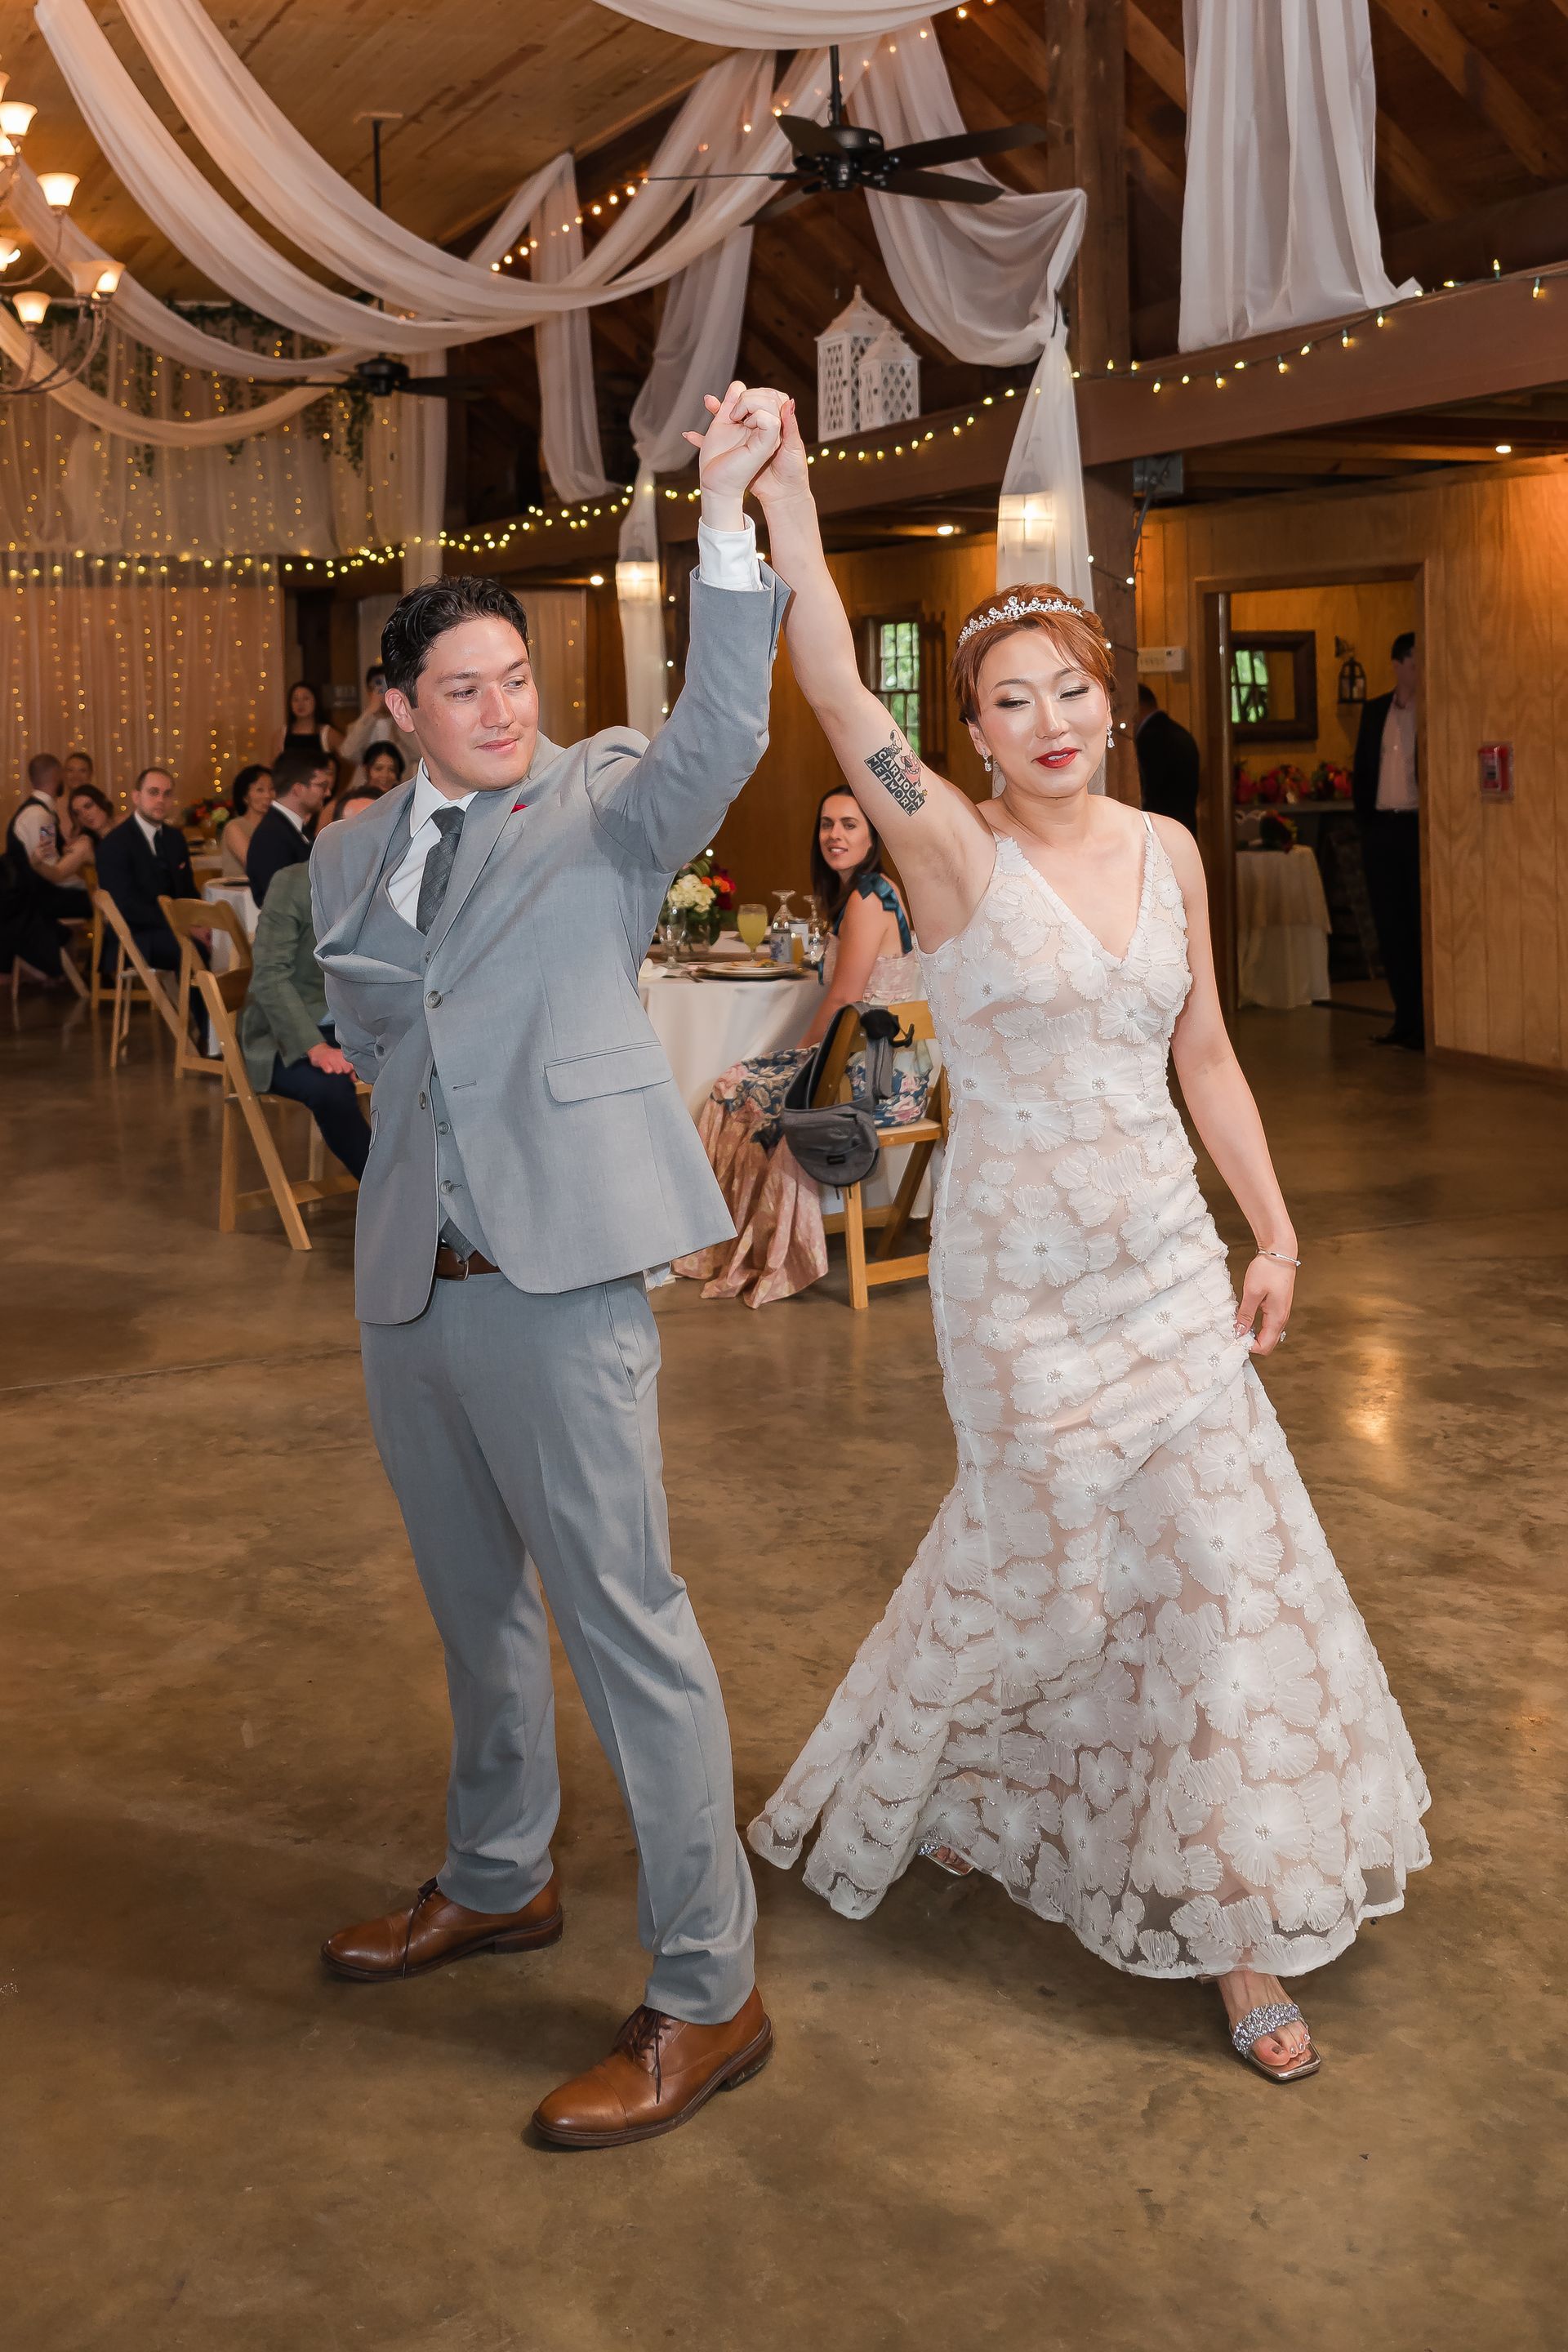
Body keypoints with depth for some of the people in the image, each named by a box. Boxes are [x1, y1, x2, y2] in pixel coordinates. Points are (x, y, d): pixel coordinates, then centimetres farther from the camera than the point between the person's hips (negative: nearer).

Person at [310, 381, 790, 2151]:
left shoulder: (605, 803, -3)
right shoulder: (353, 856, 13)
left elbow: (720, 736, -23)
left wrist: (725, 514, -34)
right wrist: (413, 1055, 0)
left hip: (555, 1277, -6)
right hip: (406, 1284, 7)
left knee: (626, 1624, -4)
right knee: (475, 1603, 21)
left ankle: (707, 1996, 7)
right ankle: (497, 1880, 42)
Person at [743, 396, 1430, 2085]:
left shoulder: (1167, 851, 4)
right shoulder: (955, 852, -11)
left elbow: (1204, 1058, 10)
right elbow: (838, 700, -27)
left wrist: (1274, 1232, 9)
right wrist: (787, 516, -39)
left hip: (1168, 1249, 5)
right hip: (1020, 1264, -5)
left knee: (1216, 1548, 7)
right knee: (1050, 1556, 5)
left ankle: (1230, 1915, 22)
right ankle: (918, 1790, 36)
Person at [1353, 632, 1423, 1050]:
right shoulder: (1375, 711, 12)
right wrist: (1365, 818, 8)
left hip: (1418, 828, -5)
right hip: (1381, 828, 5)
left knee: (1421, 924, -3)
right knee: (1389, 925, 7)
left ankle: (1428, 1021, 1)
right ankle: (1405, 1018, 14)